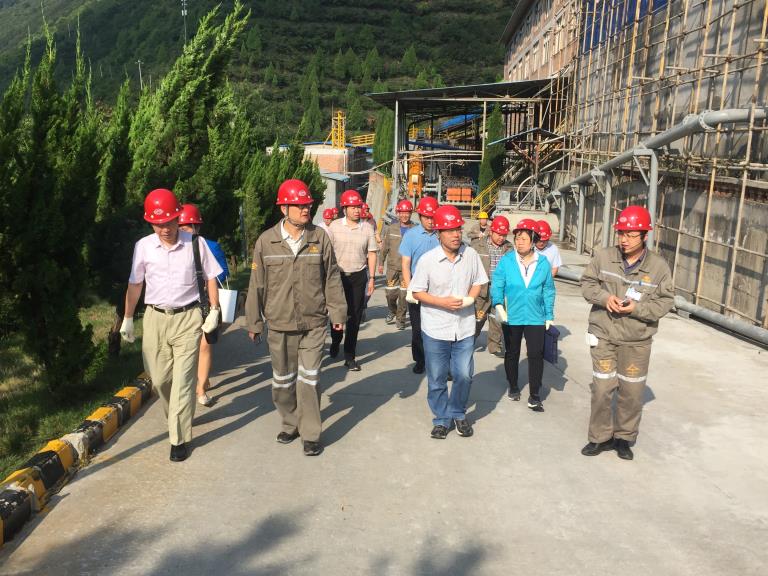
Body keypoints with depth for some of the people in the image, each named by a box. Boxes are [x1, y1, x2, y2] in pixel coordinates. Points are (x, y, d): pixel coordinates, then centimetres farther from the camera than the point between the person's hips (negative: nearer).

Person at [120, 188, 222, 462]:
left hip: (187, 318, -2)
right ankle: (177, 419, 36)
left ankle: (179, 439, 5)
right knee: (159, 379, 9)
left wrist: (214, 311, -1)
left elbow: (210, 278, 6)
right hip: (155, 318, 3)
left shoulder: (195, 243, -5)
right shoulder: (143, 247, 0)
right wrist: (127, 319, 13)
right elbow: (134, 285, 10)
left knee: (182, 380, -4)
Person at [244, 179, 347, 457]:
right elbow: (257, 285, 2)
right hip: (280, 323, 1)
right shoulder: (266, 241, -3)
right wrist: (254, 322, 5)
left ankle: (310, 434, 12)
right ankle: (289, 424, 34)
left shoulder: (320, 238, -3)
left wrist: (337, 312, 5)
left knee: (309, 378, -1)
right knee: (282, 380, 14)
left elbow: (332, 278, 4)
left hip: (314, 323, -1)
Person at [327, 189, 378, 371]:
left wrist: (371, 278, 0)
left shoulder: (367, 228, 1)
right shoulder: (334, 226, -2)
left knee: (355, 317, 2)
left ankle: (349, 356, 10)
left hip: (358, 276, 1)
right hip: (338, 274, 0)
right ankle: (335, 341, 39)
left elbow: (372, 254, 5)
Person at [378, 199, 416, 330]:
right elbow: (384, 246, 9)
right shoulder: (390, 228, 3)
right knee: (390, 292, 5)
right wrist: (381, 263, 9)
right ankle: (392, 312, 33)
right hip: (392, 266, 2)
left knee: (403, 294, 1)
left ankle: (400, 319, 16)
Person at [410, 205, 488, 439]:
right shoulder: (427, 260, -11)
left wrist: (470, 298, -11)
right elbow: (417, 292, -6)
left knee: (464, 375, 8)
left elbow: (478, 282, 9)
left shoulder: (471, 255, -3)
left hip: (465, 327, 2)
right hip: (435, 329, -2)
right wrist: (442, 302, -19)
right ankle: (442, 419, 28)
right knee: (437, 378, 9)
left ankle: (458, 414, 32)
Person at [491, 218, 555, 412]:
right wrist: (498, 305, -21)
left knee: (536, 356, -2)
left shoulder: (543, 263, -2)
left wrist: (549, 316, 5)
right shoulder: (506, 260, -7)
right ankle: (513, 387, 35)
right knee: (512, 354, 15)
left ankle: (534, 396, 8)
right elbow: (497, 285, -7)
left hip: (535, 318, 0)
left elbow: (548, 291, 4)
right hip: (511, 317, 0)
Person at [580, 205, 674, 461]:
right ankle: (600, 436, 22)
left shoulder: (658, 266, -7)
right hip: (603, 334, 0)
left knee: (632, 391, 10)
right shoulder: (603, 256, -5)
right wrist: (604, 297, -16)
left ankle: (624, 437, 30)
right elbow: (587, 283, 4)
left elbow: (665, 301, -3)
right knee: (602, 388, 4)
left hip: (637, 339, 0)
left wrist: (637, 308, -20)